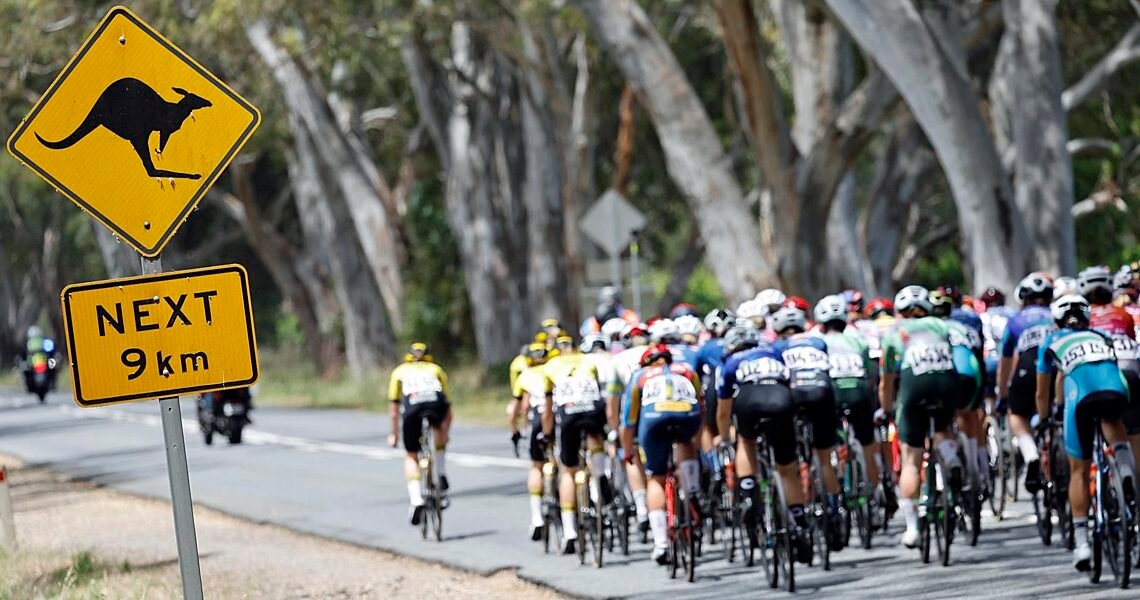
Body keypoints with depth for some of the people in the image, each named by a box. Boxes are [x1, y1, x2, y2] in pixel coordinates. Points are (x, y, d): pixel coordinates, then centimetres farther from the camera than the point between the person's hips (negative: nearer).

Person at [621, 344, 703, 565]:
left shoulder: (640, 376, 34)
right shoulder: (687, 371, 37)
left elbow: (628, 423, 37)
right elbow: (702, 405, 48)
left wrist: (627, 455, 51)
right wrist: (698, 444, 62)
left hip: (654, 416, -1)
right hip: (689, 415, 1)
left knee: (656, 479, 13)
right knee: (686, 442, 36)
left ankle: (661, 545, 2)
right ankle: (693, 498, 19)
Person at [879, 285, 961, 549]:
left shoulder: (894, 334, 23)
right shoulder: (940, 326, 28)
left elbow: (886, 383, 25)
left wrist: (886, 412, 40)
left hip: (914, 385, -2)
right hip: (947, 381, 2)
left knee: (911, 461, 6)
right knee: (943, 428, 34)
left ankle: (911, 528, 2)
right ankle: (952, 463, 2)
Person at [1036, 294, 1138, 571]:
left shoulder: (1052, 343, 31)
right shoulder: (1101, 337, 36)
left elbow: (1042, 393, 40)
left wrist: (1043, 420, 58)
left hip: (1082, 397, -1)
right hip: (1117, 390, 2)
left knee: (1079, 472, 13)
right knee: (1112, 421, 37)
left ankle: (1081, 544, 6)